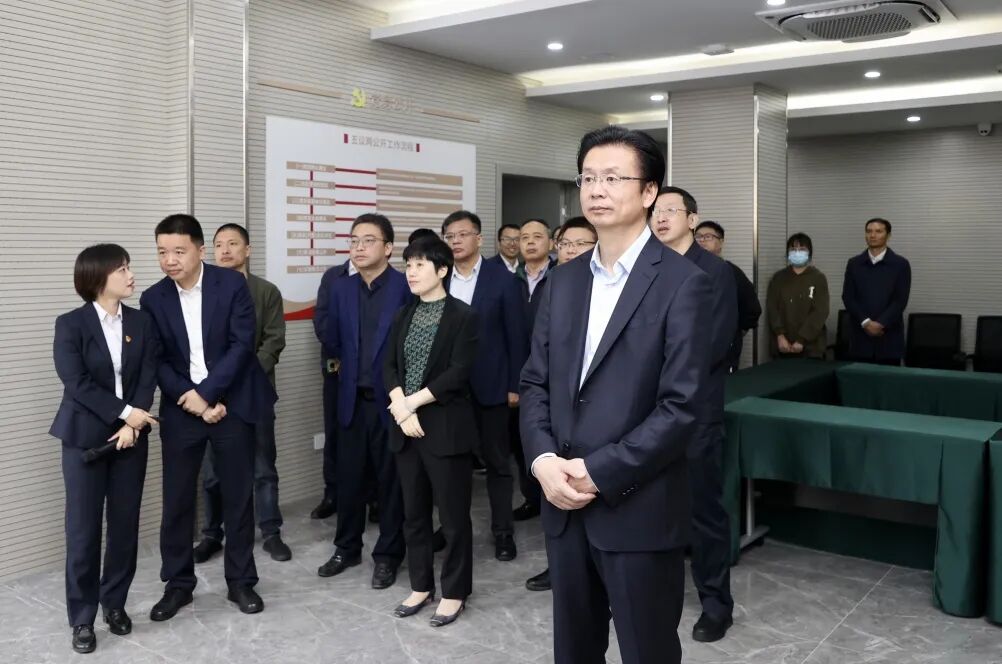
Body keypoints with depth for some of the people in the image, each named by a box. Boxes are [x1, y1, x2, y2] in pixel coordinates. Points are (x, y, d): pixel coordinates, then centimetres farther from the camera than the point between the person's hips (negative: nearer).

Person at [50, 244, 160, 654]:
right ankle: (82, 618, 15)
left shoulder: (142, 322, 4)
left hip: (131, 436, 3)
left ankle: (115, 603, 25)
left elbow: (148, 378, -2)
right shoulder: (70, 325, -6)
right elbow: (76, 382, -14)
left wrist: (132, 424, -14)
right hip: (85, 438, -3)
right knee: (83, 529, 2)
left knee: (125, 524, 8)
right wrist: (124, 412, -18)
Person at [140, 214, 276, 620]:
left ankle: (241, 581, 20)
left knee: (238, 496, 6)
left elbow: (242, 345, -11)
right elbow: (157, 361, 0)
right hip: (181, 408, 2)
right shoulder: (153, 299, 1)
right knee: (177, 499, 5)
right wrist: (191, 401, -13)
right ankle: (178, 584, 21)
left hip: (231, 404, -2)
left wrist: (206, 393, -17)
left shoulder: (232, 284, -7)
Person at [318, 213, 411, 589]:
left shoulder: (407, 288, -10)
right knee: (348, 478, 13)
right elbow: (334, 343, 13)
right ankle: (347, 548, 29)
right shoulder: (341, 289, 7)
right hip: (352, 400, 4)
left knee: (391, 480, 7)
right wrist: (353, 366, 8)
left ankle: (388, 555, 21)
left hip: (391, 400, -4)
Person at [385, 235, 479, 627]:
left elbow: (458, 373, -14)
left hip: (445, 427, -6)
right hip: (406, 426, 6)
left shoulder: (463, 316, -6)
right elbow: (389, 366, 5)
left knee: (453, 515, 4)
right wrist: (401, 412, -11)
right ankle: (421, 586, 27)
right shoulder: (403, 316, 11)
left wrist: (413, 402, -14)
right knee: (414, 513, 13)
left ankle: (454, 592, 18)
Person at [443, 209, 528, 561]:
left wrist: (515, 385, -7)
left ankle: (503, 532, 17)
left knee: (497, 461, 7)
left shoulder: (503, 280, -5)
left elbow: (516, 337, -4)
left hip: (489, 386, -3)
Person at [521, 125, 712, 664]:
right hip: (564, 506, 5)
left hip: (638, 510, -5)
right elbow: (535, 383, 9)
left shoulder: (683, 282, -9)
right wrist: (543, 460, -8)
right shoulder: (563, 281, 10)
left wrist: (598, 473, -16)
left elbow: (681, 406, -15)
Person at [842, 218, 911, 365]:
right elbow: (848, 297, 1)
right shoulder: (853, 264, 9)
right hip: (861, 336, 2)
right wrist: (866, 322, -12)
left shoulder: (901, 264, 2)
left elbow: (901, 300, -5)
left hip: (889, 337, -2)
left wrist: (880, 324, -15)